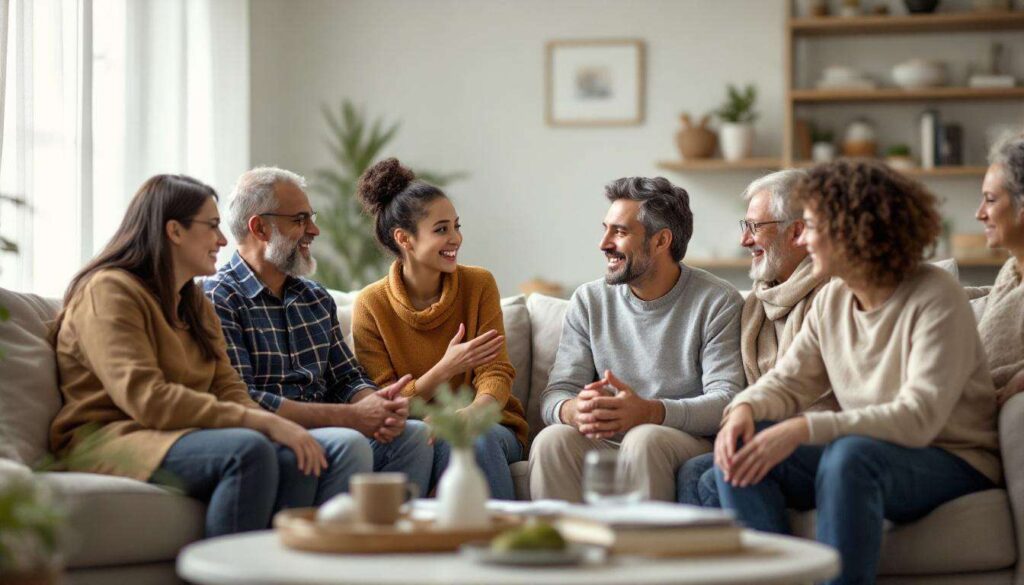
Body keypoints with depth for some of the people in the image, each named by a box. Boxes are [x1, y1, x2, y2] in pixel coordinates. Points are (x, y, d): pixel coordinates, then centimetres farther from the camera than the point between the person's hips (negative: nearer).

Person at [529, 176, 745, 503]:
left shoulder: (718, 303, 0)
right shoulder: (589, 301, 12)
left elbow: (726, 400, -11)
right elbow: (556, 395, 5)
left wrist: (649, 412, -30)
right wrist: (572, 410, -22)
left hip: (688, 440, -3)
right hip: (604, 444, 3)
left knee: (644, 439, -36)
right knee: (552, 438, -29)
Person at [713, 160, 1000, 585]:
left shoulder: (937, 298, -16)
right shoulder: (832, 299, 5)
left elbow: (918, 418, -26)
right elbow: (787, 381, 11)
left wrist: (804, 429, -34)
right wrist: (744, 408, -15)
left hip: (952, 464, -7)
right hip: (869, 449, 7)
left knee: (849, 456, -38)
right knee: (738, 454, -14)